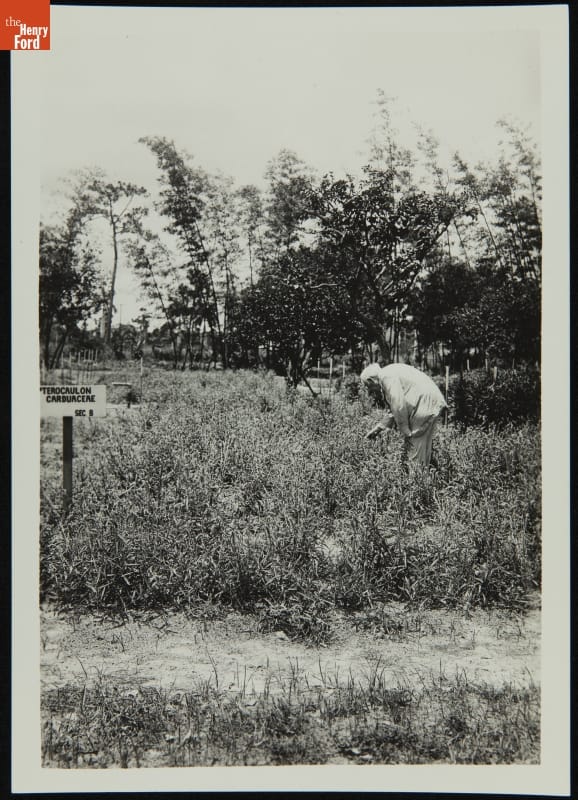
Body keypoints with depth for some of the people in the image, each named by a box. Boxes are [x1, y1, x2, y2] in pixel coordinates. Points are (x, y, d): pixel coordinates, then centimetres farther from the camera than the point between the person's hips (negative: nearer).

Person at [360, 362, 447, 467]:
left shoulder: (387, 377, -13)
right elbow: (394, 411, 24)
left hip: (426, 403, -10)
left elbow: (399, 406, -21)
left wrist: (405, 431, -13)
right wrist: (378, 428, 26)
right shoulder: (390, 375, 18)